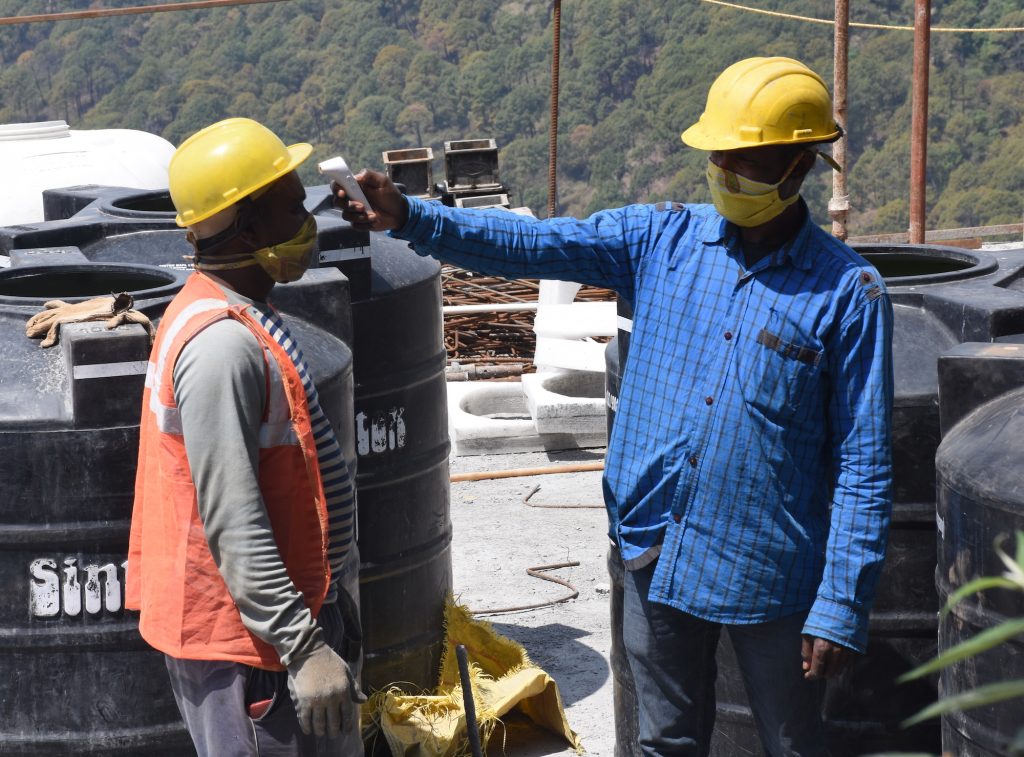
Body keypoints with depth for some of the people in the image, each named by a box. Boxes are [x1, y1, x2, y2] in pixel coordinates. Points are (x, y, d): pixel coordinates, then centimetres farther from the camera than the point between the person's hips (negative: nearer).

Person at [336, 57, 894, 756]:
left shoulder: (847, 294, -11)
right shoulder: (662, 239, 1)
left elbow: (864, 463, -11)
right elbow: (530, 245, -7)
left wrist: (842, 606, -13)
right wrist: (410, 218, -22)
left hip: (770, 570, -4)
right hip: (659, 558, 4)